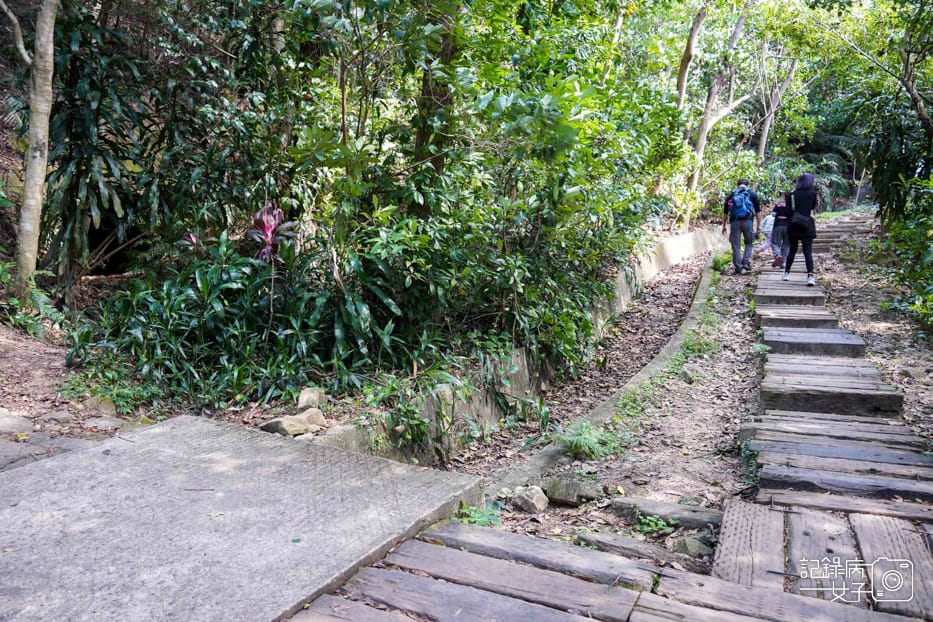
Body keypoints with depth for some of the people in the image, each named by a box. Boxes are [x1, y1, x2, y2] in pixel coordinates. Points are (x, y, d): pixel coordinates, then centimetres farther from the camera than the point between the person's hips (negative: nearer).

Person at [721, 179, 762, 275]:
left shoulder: (731, 195, 15)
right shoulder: (752, 194, 10)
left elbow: (725, 212, 14)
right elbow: (758, 211, 6)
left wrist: (724, 226, 18)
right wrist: (758, 225, 9)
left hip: (734, 222, 1)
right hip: (747, 221, -1)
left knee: (736, 245, 4)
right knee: (749, 243, 15)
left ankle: (738, 268, 3)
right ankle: (746, 262, -1)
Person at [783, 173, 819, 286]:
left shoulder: (792, 194, 2)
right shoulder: (812, 194, -2)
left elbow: (789, 210, 5)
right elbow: (814, 208, 10)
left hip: (793, 226, 2)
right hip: (807, 226, -2)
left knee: (792, 250, 17)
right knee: (808, 251, -5)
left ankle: (786, 273, 21)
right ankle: (810, 276, -19)